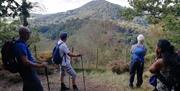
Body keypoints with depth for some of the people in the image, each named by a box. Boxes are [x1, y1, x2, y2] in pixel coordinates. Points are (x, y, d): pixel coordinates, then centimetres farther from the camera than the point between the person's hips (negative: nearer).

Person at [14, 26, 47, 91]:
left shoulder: (21, 44, 9)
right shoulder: (21, 45, -24)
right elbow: (25, 62, -32)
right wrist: (40, 65, -30)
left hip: (27, 71, 11)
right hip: (28, 71, -11)